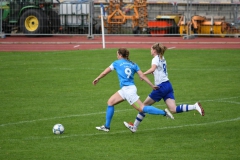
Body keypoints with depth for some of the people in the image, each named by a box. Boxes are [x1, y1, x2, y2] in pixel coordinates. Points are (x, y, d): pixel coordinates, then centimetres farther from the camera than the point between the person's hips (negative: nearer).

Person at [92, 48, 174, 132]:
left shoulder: (117, 63, 1)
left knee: (142, 108, -9)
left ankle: (164, 112, -17)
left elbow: (105, 72, 12)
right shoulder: (133, 64, 14)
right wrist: (152, 85, 6)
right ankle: (106, 127, 18)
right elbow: (142, 76, 5)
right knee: (110, 102, 15)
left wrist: (97, 79, 28)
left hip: (128, 90, -8)